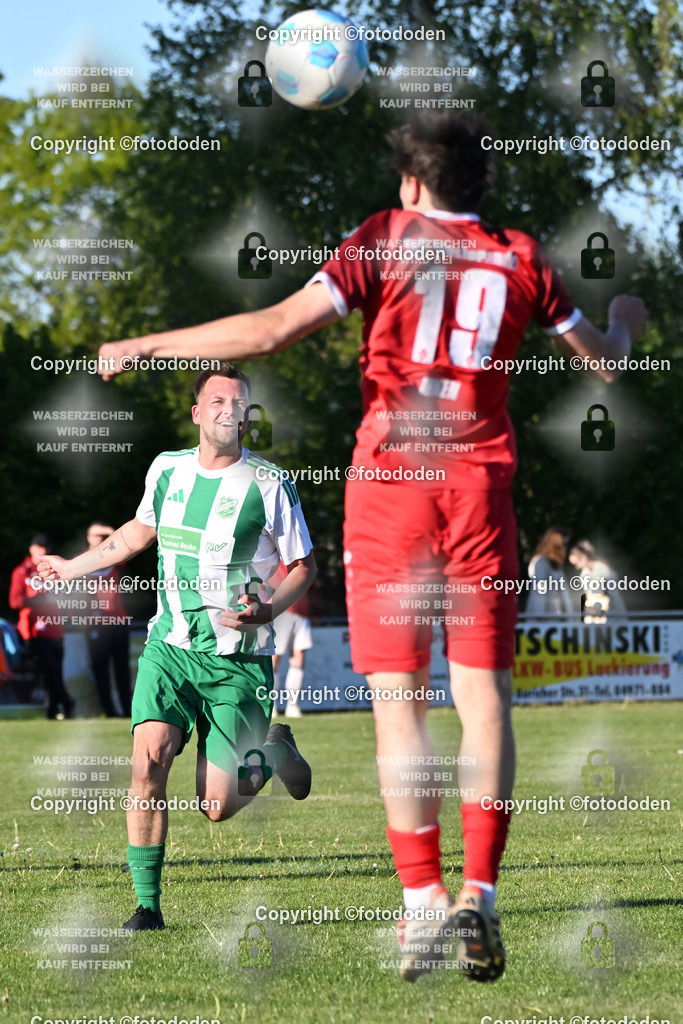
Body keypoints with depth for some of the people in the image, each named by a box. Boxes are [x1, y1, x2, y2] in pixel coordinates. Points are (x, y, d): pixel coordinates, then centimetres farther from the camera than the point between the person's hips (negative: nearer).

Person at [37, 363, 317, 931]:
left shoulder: (270, 484, -7)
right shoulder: (166, 469, 5)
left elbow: (303, 565, 0)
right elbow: (140, 532, 25)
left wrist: (269, 609, -18)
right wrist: (73, 566, 28)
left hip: (238, 660, -3)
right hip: (170, 648, 3)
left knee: (216, 807, -4)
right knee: (150, 757, -21)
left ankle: (275, 752, 30)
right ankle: (147, 902, -11)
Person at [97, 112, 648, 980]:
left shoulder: (384, 239, 0)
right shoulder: (521, 261, 8)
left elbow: (274, 329, -10)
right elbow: (604, 359, 20)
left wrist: (150, 345, -2)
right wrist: (626, 321, 44)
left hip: (388, 483, -2)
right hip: (480, 485, 2)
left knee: (398, 700, 0)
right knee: (484, 696, 2)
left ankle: (422, 902, -8)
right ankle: (478, 892, -9)